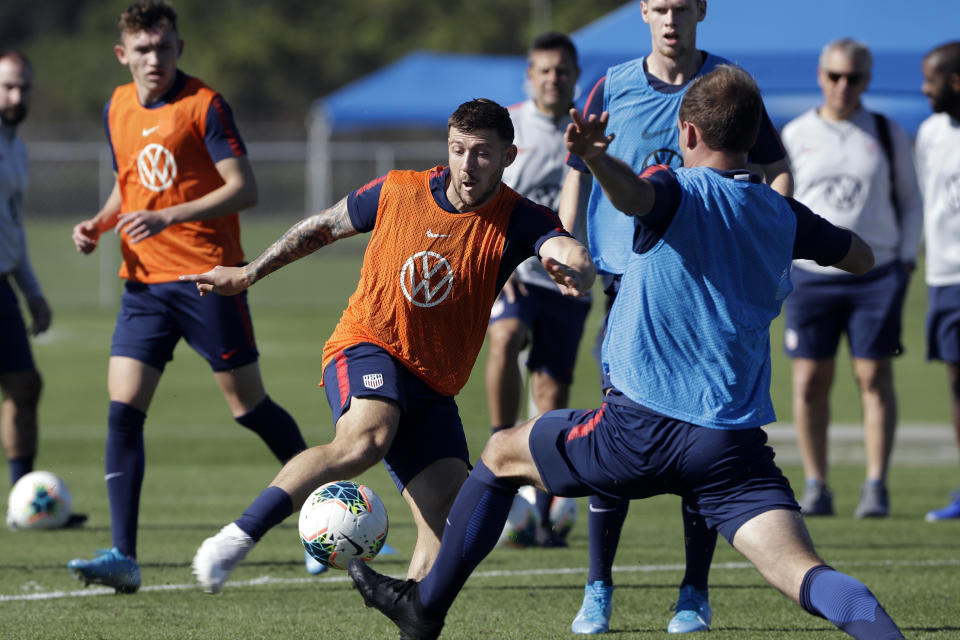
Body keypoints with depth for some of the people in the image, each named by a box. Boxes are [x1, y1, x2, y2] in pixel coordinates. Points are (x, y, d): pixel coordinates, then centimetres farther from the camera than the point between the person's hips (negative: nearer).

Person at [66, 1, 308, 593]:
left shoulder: (204, 105, -9)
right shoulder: (118, 108, 11)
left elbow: (244, 189, -15)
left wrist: (168, 218, -24)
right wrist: (101, 223, 5)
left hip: (208, 277, -5)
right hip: (144, 280, 5)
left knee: (248, 405, 2)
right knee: (122, 409, -8)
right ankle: (123, 557, -10)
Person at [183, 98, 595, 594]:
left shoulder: (518, 220, -6)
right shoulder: (396, 193, -4)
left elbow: (573, 256, -27)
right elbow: (322, 228, 14)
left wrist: (575, 272, -53)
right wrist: (247, 275, 22)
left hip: (432, 388, 3)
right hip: (365, 349, -3)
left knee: (449, 525, -12)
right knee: (364, 441, -36)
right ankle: (236, 539, -40)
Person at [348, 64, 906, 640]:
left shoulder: (679, 192, -4)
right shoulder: (783, 216, 11)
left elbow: (634, 195, -30)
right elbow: (863, 258, 28)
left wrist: (594, 158, -49)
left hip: (641, 430, -3)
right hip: (736, 440, 3)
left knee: (502, 454, 21)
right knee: (802, 574, -10)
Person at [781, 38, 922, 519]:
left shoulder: (888, 135, 8)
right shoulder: (795, 135, 7)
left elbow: (910, 201, 14)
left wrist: (906, 259, 4)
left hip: (877, 273, 0)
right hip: (811, 275, 1)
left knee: (875, 378, -4)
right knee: (810, 382, -2)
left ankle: (876, 487, -2)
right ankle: (815, 487, 5)